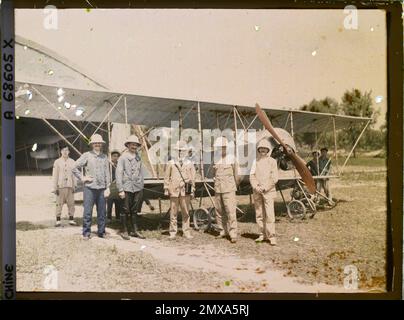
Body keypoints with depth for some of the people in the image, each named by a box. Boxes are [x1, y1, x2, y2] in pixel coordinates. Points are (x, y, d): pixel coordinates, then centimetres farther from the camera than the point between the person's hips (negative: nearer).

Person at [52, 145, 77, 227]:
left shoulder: (72, 162, 8)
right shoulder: (57, 162, 2)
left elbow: (74, 174, 11)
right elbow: (54, 175, 2)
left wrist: (74, 186, 7)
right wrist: (55, 187, -3)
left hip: (70, 186, 2)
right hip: (60, 186, -2)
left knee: (71, 203, 3)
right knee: (59, 204, -1)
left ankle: (71, 220, 11)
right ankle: (58, 220, 5)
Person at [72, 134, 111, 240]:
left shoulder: (105, 157, 11)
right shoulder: (86, 156, 1)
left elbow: (107, 173, 11)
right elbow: (75, 168, 3)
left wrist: (107, 187, 6)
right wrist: (82, 178, -3)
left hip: (101, 188, 3)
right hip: (89, 188, -3)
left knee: (102, 212, 8)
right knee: (87, 212, -2)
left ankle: (101, 232, 18)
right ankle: (86, 233, 7)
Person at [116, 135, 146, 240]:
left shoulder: (138, 158, 10)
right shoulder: (123, 158, -4)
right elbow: (119, 174, -6)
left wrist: (142, 187, 12)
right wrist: (120, 190, -10)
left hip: (137, 188, 4)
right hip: (127, 188, -4)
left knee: (134, 210, 11)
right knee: (126, 210, 3)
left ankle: (134, 230, 19)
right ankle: (124, 231, 14)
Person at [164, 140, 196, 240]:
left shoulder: (190, 164, 9)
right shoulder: (171, 163, 6)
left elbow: (192, 178, 11)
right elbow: (167, 177, 9)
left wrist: (192, 191, 8)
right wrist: (166, 189, 6)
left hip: (185, 191, 1)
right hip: (174, 191, -1)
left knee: (186, 213, 3)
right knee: (173, 213, 2)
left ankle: (186, 232, 11)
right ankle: (173, 232, 11)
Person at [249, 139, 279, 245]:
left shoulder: (272, 161, 2)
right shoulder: (256, 161, 10)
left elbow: (274, 178, -3)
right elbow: (252, 175, 7)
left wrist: (265, 188, -10)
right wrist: (256, 187, -7)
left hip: (268, 191, -4)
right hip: (257, 192, 4)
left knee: (269, 214, -10)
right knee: (259, 214, 8)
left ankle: (272, 236, -6)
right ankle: (262, 234, 18)